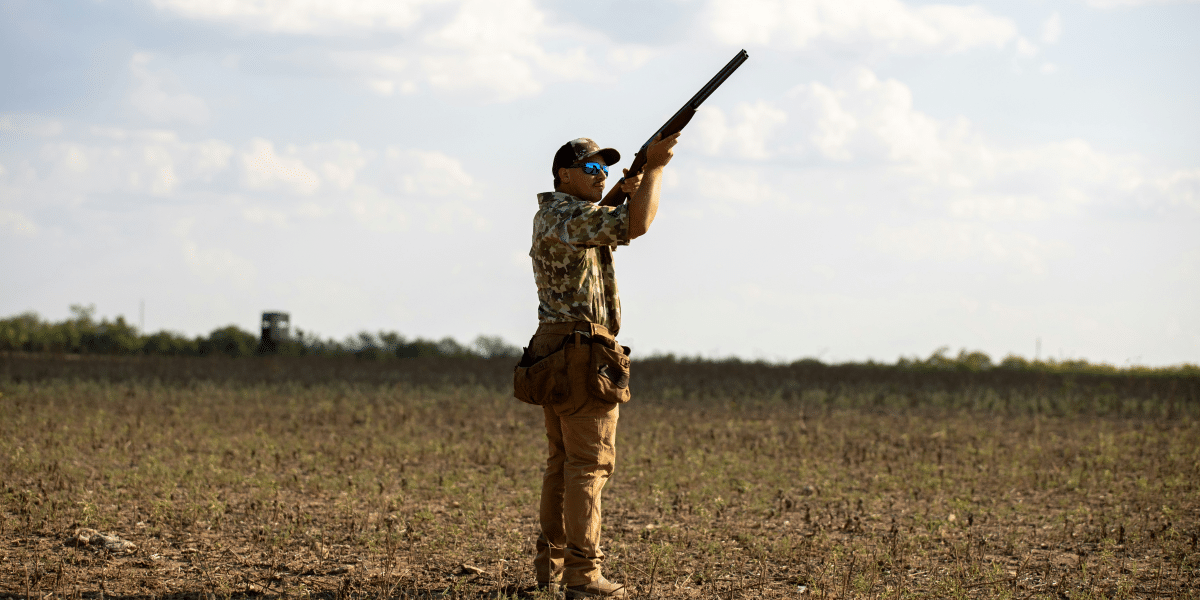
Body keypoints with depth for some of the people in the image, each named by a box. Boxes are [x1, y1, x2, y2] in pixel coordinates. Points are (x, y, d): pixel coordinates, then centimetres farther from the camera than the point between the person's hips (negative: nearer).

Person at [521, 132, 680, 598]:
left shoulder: (551, 215, 17)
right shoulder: (567, 216, -14)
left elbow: (612, 230, 23)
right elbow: (636, 225, -26)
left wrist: (631, 190, 5)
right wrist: (654, 167, -15)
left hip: (553, 354, 10)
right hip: (584, 355, -10)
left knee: (562, 462, 15)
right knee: (589, 464, -9)